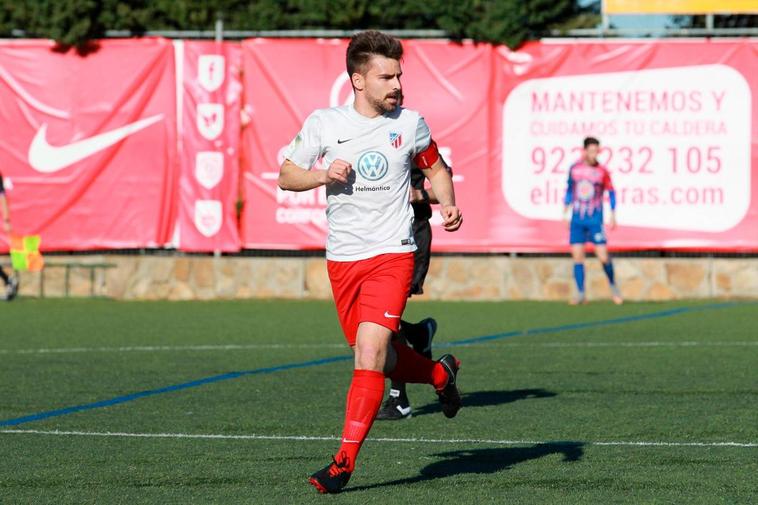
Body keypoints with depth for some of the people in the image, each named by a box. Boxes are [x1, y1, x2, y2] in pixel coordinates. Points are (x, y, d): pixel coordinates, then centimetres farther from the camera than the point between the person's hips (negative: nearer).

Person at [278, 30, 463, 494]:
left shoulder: (410, 124, 2)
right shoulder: (324, 124, 0)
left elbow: (436, 167, 18)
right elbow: (286, 177, 6)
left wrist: (448, 205, 0)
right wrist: (323, 174, -13)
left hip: (392, 253, -2)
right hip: (342, 258, 2)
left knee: (370, 349, -18)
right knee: (374, 357, 9)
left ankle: (345, 461, -16)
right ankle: (441, 373, 40)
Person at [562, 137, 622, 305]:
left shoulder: (602, 172, -5)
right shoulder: (574, 169, 2)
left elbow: (611, 192, 5)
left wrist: (613, 215, 2)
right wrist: (565, 211, 13)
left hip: (595, 220, -2)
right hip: (577, 220, 2)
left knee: (603, 257, -7)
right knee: (577, 256, -2)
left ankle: (613, 285, 17)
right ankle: (580, 294, 4)